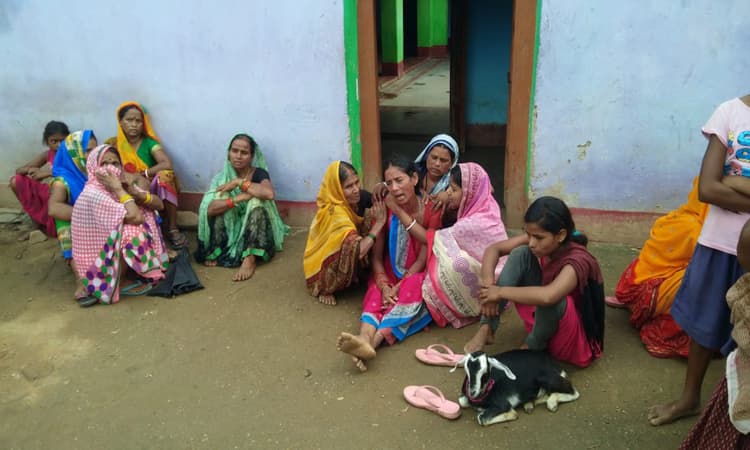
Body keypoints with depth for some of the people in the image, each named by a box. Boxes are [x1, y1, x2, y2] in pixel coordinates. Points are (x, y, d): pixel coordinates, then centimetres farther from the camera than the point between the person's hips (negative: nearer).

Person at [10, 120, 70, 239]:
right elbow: (18, 170, 2)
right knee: (15, 182, -7)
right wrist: (29, 169, -23)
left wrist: (48, 173, -32)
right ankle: (37, 221, 1)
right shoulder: (47, 155, 2)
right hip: (45, 194, 5)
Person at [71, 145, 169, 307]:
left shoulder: (121, 186, -1)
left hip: (116, 251, 8)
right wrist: (118, 189, -24)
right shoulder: (93, 194, -24)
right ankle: (120, 282, -6)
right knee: (134, 233, -26)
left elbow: (159, 204, -7)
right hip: (98, 256, -8)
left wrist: (133, 191, -21)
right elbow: (136, 217, -32)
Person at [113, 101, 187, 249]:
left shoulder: (149, 143, -3)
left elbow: (167, 164, -20)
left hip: (152, 191, -1)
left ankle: (172, 229, -24)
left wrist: (142, 175, -22)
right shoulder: (113, 144, 5)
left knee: (164, 174, -32)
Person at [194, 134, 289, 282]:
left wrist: (239, 182, -25)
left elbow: (269, 194, -34)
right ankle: (214, 251, -17)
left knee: (256, 201, -29)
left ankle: (250, 259, -40)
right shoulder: (222, 177, -3)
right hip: (230, 229, 2)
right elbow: (209, 209, -20)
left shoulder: (259, 173, -8)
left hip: (254, 229, -2)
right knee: (221, 197, -19)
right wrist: (238, 198, -31)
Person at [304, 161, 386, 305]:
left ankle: (356, 275, 4)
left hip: (339, 261, 8)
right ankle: (326, 289, -11)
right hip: (322, 270, -8)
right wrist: (379, 222, -33)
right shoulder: (336, 213, -34)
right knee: (352, 246, -36)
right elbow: (357, 251, -40)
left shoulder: (359, 197, -11)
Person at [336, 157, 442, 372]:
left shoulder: (431, 210, -14)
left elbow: (423, 259, -15)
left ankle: (373, 341, -55)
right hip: (389, 275, 2)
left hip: (417, 276, -2)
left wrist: (398, 287, -25)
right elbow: (376, 256, -6)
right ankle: (364, 340, -59)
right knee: (376, 294, -30)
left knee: (412, 288, -35)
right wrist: (384, 287, -23)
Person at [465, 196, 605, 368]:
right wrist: (488, 285, -24)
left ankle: (532, 347, -8)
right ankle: (487, 328, -16)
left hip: (578, 339, -6)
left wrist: (501, 292, -36)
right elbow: (494, 249, -7)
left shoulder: (577, 260, -32)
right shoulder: (538, 242, -12)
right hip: (543, 320, 6)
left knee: (550, 299, -40)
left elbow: (547, 296, -51)